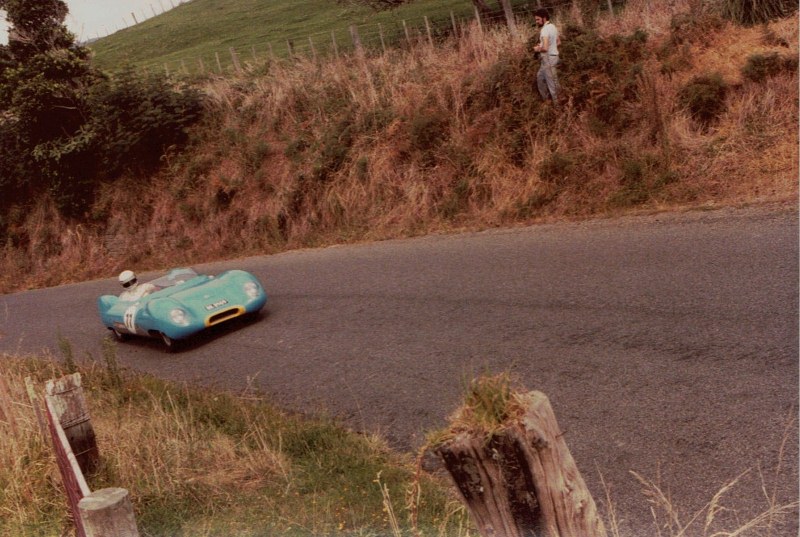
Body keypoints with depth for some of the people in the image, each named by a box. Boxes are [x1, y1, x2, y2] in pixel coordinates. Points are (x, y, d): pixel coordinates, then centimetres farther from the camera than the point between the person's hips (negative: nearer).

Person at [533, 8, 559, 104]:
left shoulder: (544, 30, -22)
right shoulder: (553, 26, 9)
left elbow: (545, 48, -30)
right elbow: (557, 43, 19)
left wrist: (538, 49, -9)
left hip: (548, 58, -10)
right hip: (553, 56, 10)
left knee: (551, 82, 1)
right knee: (540, 77, 23)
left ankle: (557, 103, 10)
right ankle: (545, 97, 32)